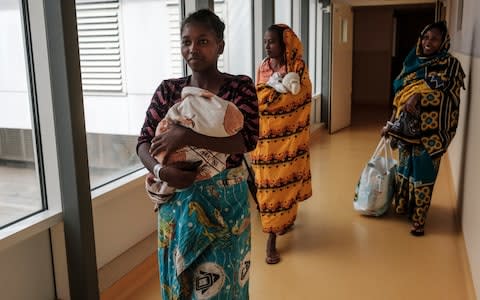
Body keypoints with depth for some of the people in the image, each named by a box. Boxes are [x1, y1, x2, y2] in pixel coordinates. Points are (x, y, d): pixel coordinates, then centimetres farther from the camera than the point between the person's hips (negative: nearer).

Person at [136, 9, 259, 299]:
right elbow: (144, 142, 0)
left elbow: (248, 139, -21)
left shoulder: (240, 86, -7)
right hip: (177, 200, 3)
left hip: (225, 201, -2)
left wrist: (187, 136, -28)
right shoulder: (169, 89, 1)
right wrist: (161, 170, -21)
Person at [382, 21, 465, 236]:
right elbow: (400, 95, 11)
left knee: (422, 172, -1)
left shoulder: (450, 65, -6)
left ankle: (418, 219, 10)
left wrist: (419, 95, -25)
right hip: (406, 126, 5)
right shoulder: (412, 62, 8)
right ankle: (402, 205, 36)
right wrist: (391, 123, 9)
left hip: (430, 129, -5)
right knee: (405, 167, 17)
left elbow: (448, 96, -16)